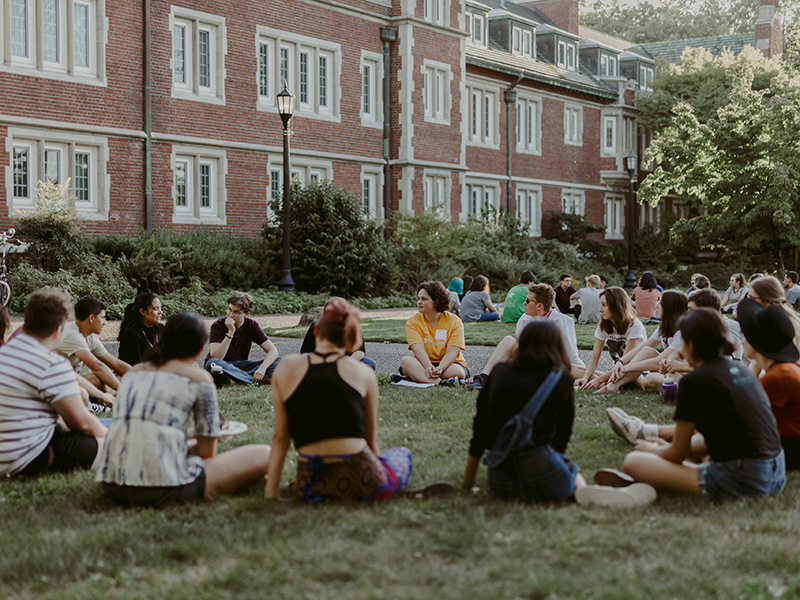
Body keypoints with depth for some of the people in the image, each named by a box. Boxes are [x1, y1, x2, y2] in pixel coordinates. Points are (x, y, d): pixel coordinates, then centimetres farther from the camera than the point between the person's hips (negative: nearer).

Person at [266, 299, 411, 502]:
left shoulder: (285, 369, 5)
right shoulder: (363, 374, 3)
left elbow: (280, 438, 6)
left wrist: (271, 493, 13)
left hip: (311, 490, 4)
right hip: (362, 484, -4)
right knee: (402, 454, 30)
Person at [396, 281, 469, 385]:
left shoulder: (454, 321, -3)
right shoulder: (413, 322, 0)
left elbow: (452, 352, -14)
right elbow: (418, 348, -16)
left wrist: (440, 368, -34)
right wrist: (428, 367, -36)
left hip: (447, 364, -1)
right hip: (423, 363, 1)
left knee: (457, 372, -35)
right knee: (405, 361, -30)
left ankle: (417, 376, -34)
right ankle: (439, 382, -46)